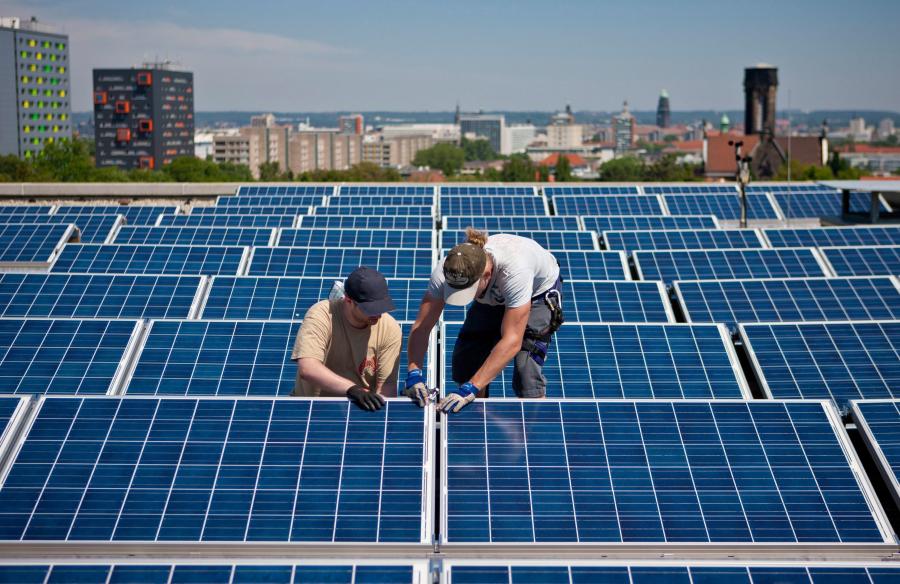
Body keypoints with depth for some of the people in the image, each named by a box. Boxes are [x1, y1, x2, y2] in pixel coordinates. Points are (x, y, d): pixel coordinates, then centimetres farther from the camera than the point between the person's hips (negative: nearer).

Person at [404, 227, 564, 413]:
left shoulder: (514, 271, -46)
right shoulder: (446, 271, -33)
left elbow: (512, 340, -46)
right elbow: (421, 326, -26)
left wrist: (470, 388, -49)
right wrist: (414, 374, -41)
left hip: (538, 292, -4)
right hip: (493, 298, 4)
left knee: (526, 374, -19)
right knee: (466, 360, -6)